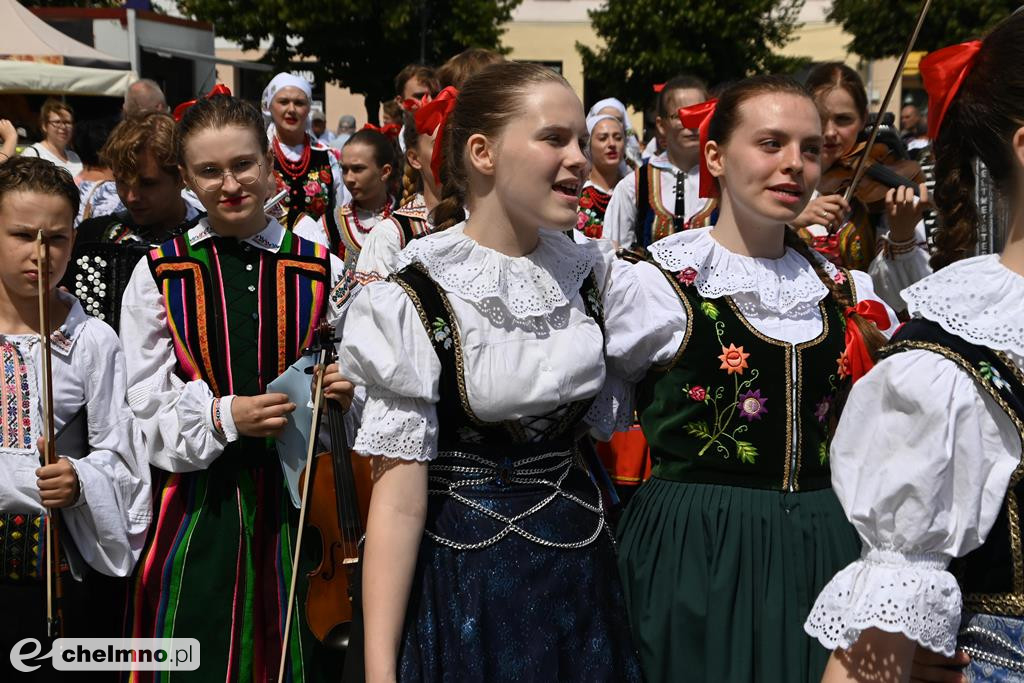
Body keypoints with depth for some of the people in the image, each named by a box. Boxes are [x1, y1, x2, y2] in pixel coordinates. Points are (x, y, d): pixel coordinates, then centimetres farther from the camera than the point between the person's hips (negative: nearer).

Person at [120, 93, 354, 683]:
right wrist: (223, 415, -20)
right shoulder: (160, 275, 1)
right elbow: (147, 407, -3)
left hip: (298, 500, 1)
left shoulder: (322, 272, 4)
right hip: (199, 507, -1)